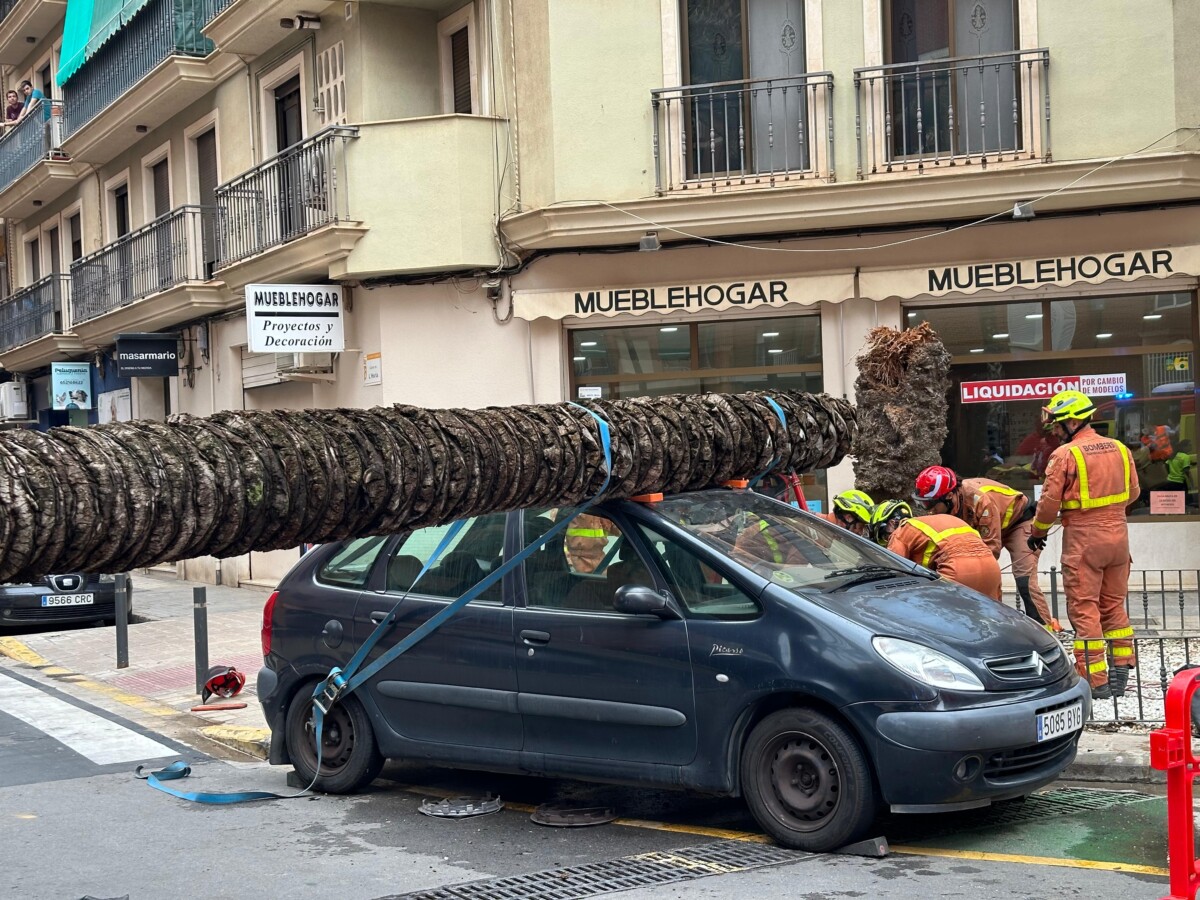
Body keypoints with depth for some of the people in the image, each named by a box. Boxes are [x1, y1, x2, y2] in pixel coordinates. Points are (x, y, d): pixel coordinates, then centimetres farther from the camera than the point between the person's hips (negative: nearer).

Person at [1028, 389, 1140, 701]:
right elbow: (1133, 491, 15)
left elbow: (1050, 501, -11)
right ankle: (1120, 672, 19)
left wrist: (1038, 532, 6)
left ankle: (1095, 680, -3)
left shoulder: (1065, 455, -13)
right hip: (1118, 533, 6)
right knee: (1114, 605, 17)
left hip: (1083, 538, -6)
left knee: (1084, 608, -1)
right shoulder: (1119, 449, 5)